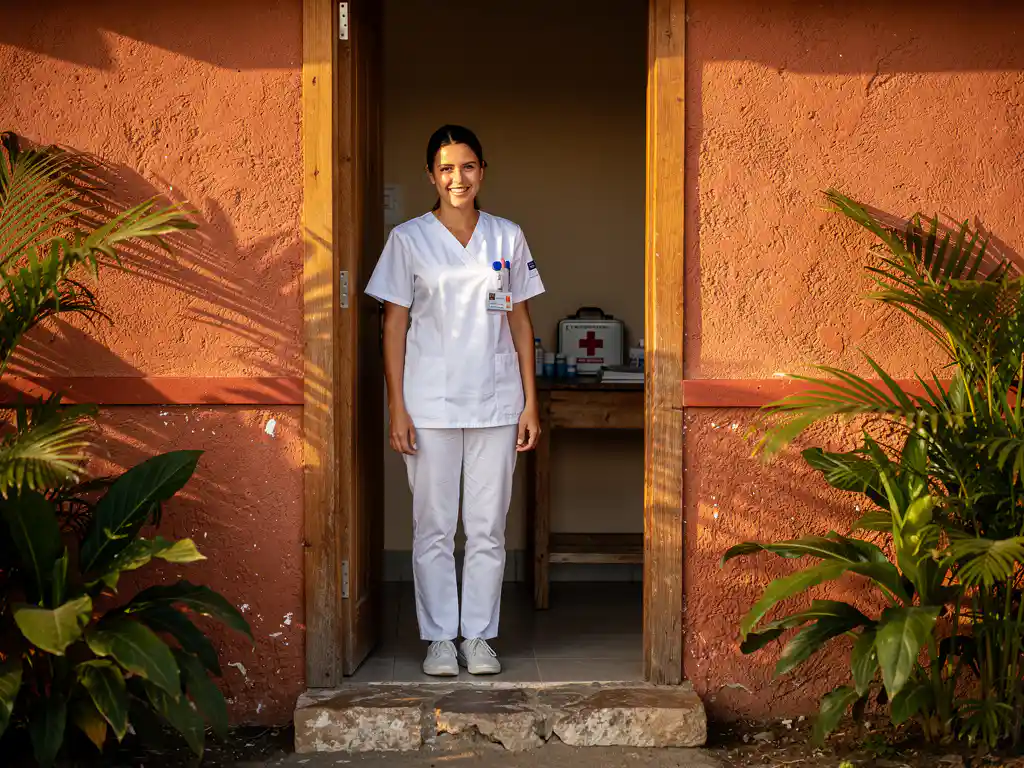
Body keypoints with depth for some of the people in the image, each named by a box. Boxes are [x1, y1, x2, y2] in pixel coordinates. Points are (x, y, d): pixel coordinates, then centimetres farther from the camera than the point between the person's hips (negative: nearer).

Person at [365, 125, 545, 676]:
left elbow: (520, 322, 10)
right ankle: (439, 638, 13)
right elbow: (394, 325, 1)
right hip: (431, 403, -2)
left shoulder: (507, 237, 8)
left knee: (488, 527, 5)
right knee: (433, 527, 3)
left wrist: (530, 403, 5)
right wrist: (397, 408, -6)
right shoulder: (408, 239, 2)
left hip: (496, 403, 2)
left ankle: (479, 637, 15)